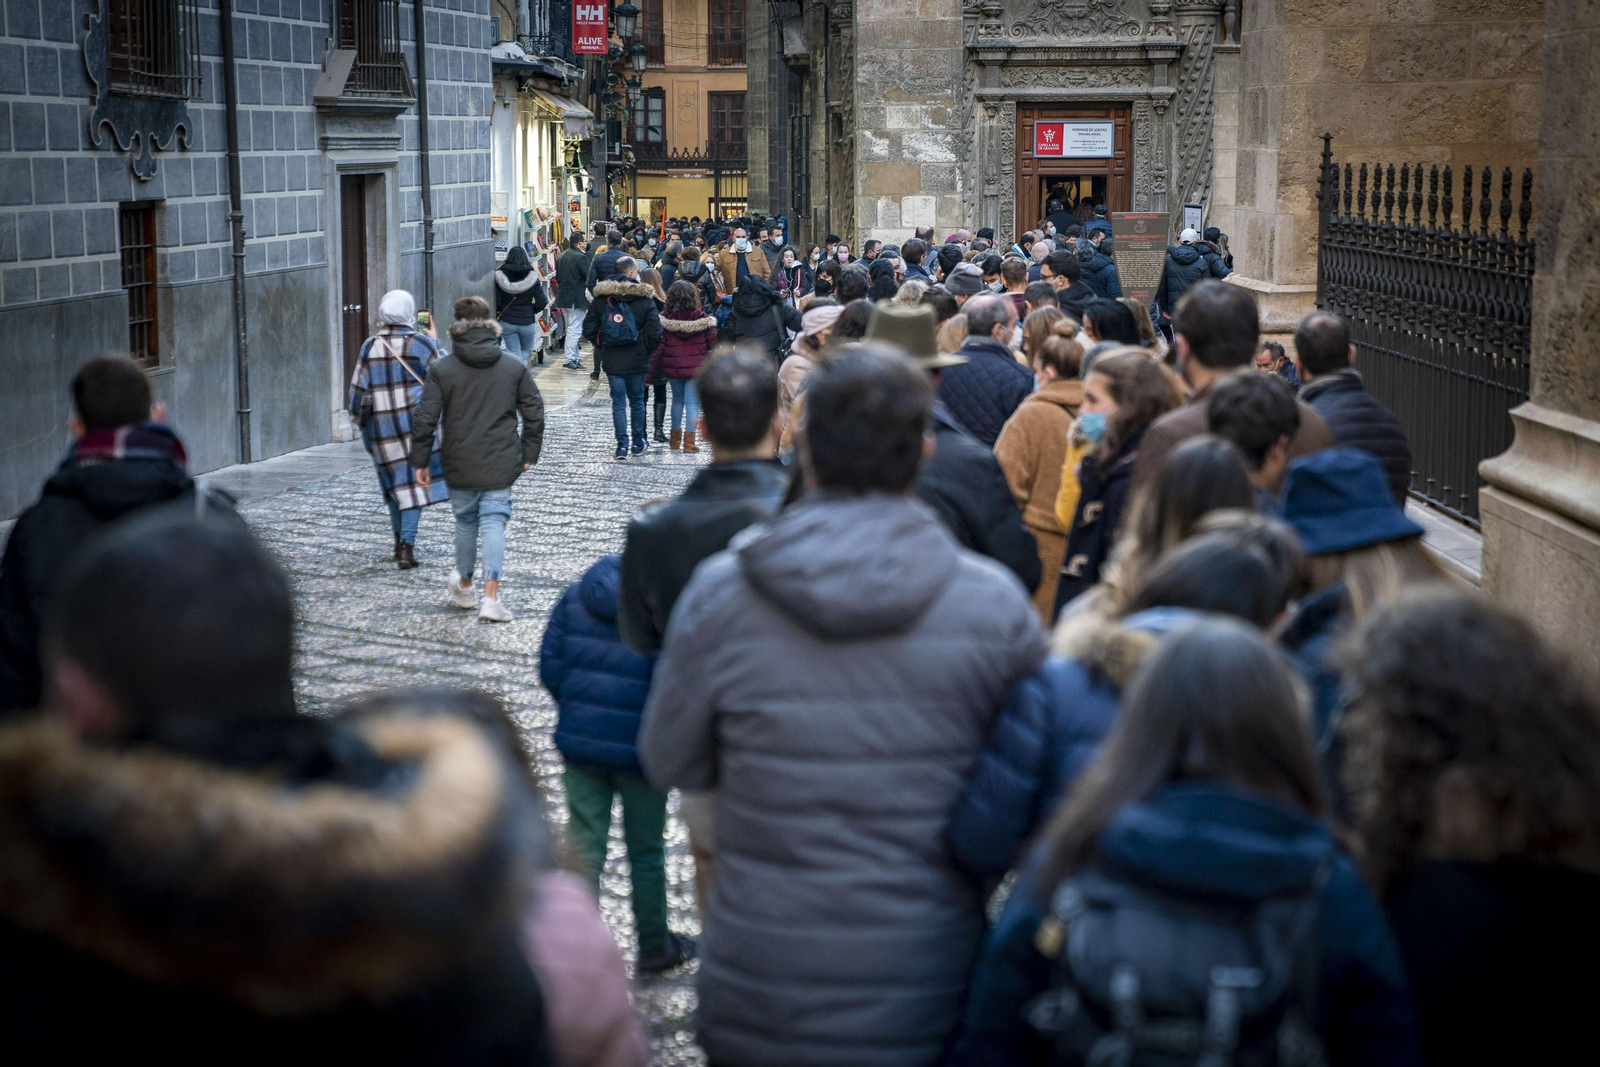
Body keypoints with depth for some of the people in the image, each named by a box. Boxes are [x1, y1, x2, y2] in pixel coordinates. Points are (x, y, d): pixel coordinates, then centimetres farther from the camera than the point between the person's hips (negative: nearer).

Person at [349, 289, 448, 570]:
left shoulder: (370, 347, 0)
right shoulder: (421, 344, -7)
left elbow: (358, 387, 0)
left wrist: (358, 417, 14)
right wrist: (435, 343, 16)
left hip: (380, 424, 3)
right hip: (414, 418, -3)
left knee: (393, 479, 16)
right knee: (414, 479, -1)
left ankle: (400, 541, 26)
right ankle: (407, 544, -12)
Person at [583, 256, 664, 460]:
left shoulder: (601, 297, -1)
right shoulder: (644, 298, -8)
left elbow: (589, 330, 0)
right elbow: (655, 332, -11)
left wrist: (601, 346, 13)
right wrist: (648, 351, 5)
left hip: (612, 360, 1)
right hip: (637, 359, -1)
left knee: (618, 402, 5)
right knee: (637, 400, 14)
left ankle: (622, 444, -2)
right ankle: (638, 442, 21)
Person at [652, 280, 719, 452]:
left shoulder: (664, 319, -7)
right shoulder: (702, 319, -7)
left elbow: (658, 347, -4)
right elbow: (713, 344, -2)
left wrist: (653, 370, 2)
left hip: (673, 367, 2)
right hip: (696, 367, -2)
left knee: (677, 399, 19)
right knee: (692, 402, 0)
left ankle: (675, 438, 27)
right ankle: (689, 440, -6)